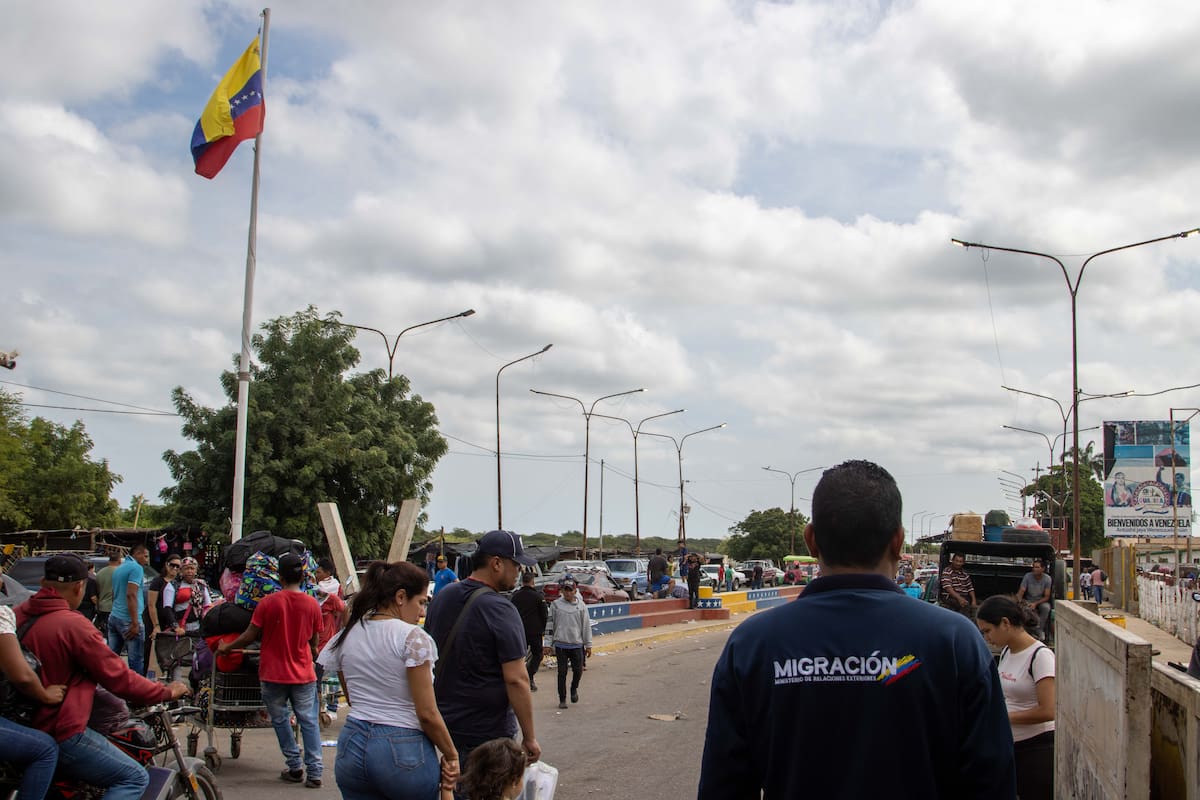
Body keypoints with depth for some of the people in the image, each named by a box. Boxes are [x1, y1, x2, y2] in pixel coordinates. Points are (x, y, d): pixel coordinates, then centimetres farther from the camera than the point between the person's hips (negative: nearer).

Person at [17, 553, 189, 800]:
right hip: (61, 733, -9)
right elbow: (119, 678, -14)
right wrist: (167, 692, -2)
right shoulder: (73, 625, -19)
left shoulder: (18, 615, 3)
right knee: (135, 778, -7)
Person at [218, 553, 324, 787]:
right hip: (303, 674, 2)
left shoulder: (268, 602, -10)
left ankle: (295, 768, 15)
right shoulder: (312, 604, -4)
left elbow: (250, 636, -5)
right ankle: (314, 772, 3)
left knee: (280, 720, 14)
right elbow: (314, 641, 7)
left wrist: (226, 647, 12)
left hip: (274, 673, -1)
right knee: (309, 721, 6)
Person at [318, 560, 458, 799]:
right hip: (403, 750, -6)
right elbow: (427, 714, -15)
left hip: (353, 746, 6)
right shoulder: (413, 637, -14)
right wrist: (451, 755, -5)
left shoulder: (346, 636, 6)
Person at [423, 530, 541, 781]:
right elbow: (516, 680, -21)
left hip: (445, 723, 7)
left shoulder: (441, 598, 5)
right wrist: (529, 737, -14)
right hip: (488, 732, -7)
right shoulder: (500, 610, -19)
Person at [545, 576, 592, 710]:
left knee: (578, 670, 0)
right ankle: (562, 700, 12)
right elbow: (550, 625, 4)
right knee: (562, 672, 1)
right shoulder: (555, 605, 1)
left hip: (577, 644, 1)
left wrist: (588, 645, 7)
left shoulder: (581, 605, 4)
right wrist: (548, 644, 1)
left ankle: (574, 689, 30)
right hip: (560, 644, -1)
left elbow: (586, 625, 8)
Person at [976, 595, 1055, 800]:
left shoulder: (1040, 656, -16)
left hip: (1037, 747, -7)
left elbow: (1048, 711, -20)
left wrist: (1004, 716, -14)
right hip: (1009, 745, 7)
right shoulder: (1006, 651, 7)